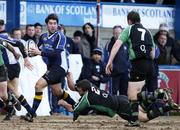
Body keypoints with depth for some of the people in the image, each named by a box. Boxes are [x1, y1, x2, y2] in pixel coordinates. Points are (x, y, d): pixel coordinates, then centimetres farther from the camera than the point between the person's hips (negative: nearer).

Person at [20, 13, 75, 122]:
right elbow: (39, 49, 20)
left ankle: (32, 114, -20)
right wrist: (33, 52, -3)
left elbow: (56, 54, -24)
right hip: (51, 66, 9)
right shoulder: (43, 36, 8)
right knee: (57, 92, 22)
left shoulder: (60, 36, -14)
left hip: (59, 67, -9)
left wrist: (40, 53, -29)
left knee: (39, 85, -20)